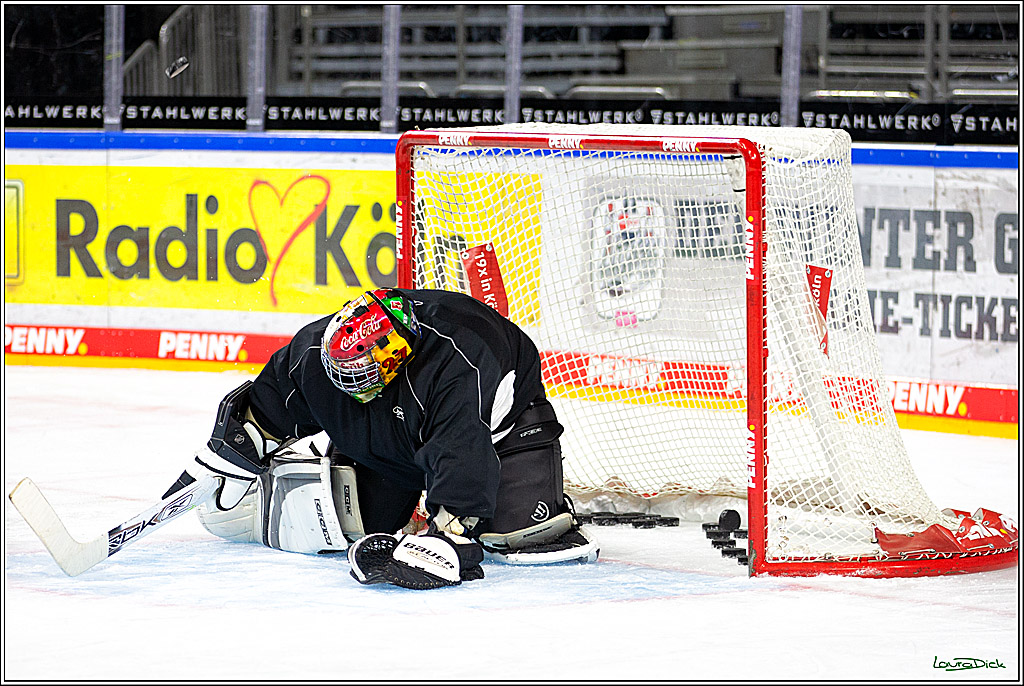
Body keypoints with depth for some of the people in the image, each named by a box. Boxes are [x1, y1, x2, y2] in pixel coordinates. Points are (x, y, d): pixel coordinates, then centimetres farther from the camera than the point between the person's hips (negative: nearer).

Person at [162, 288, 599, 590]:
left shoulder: (455, 368, -44)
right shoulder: (317, 347, -26)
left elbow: (464, 455, -49)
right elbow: (270, 401, -4)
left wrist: (446, 536, -57)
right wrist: (217, 459, 1)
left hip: (496, 420, -5)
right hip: (384, 437, 5)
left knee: (520, 529, -28)